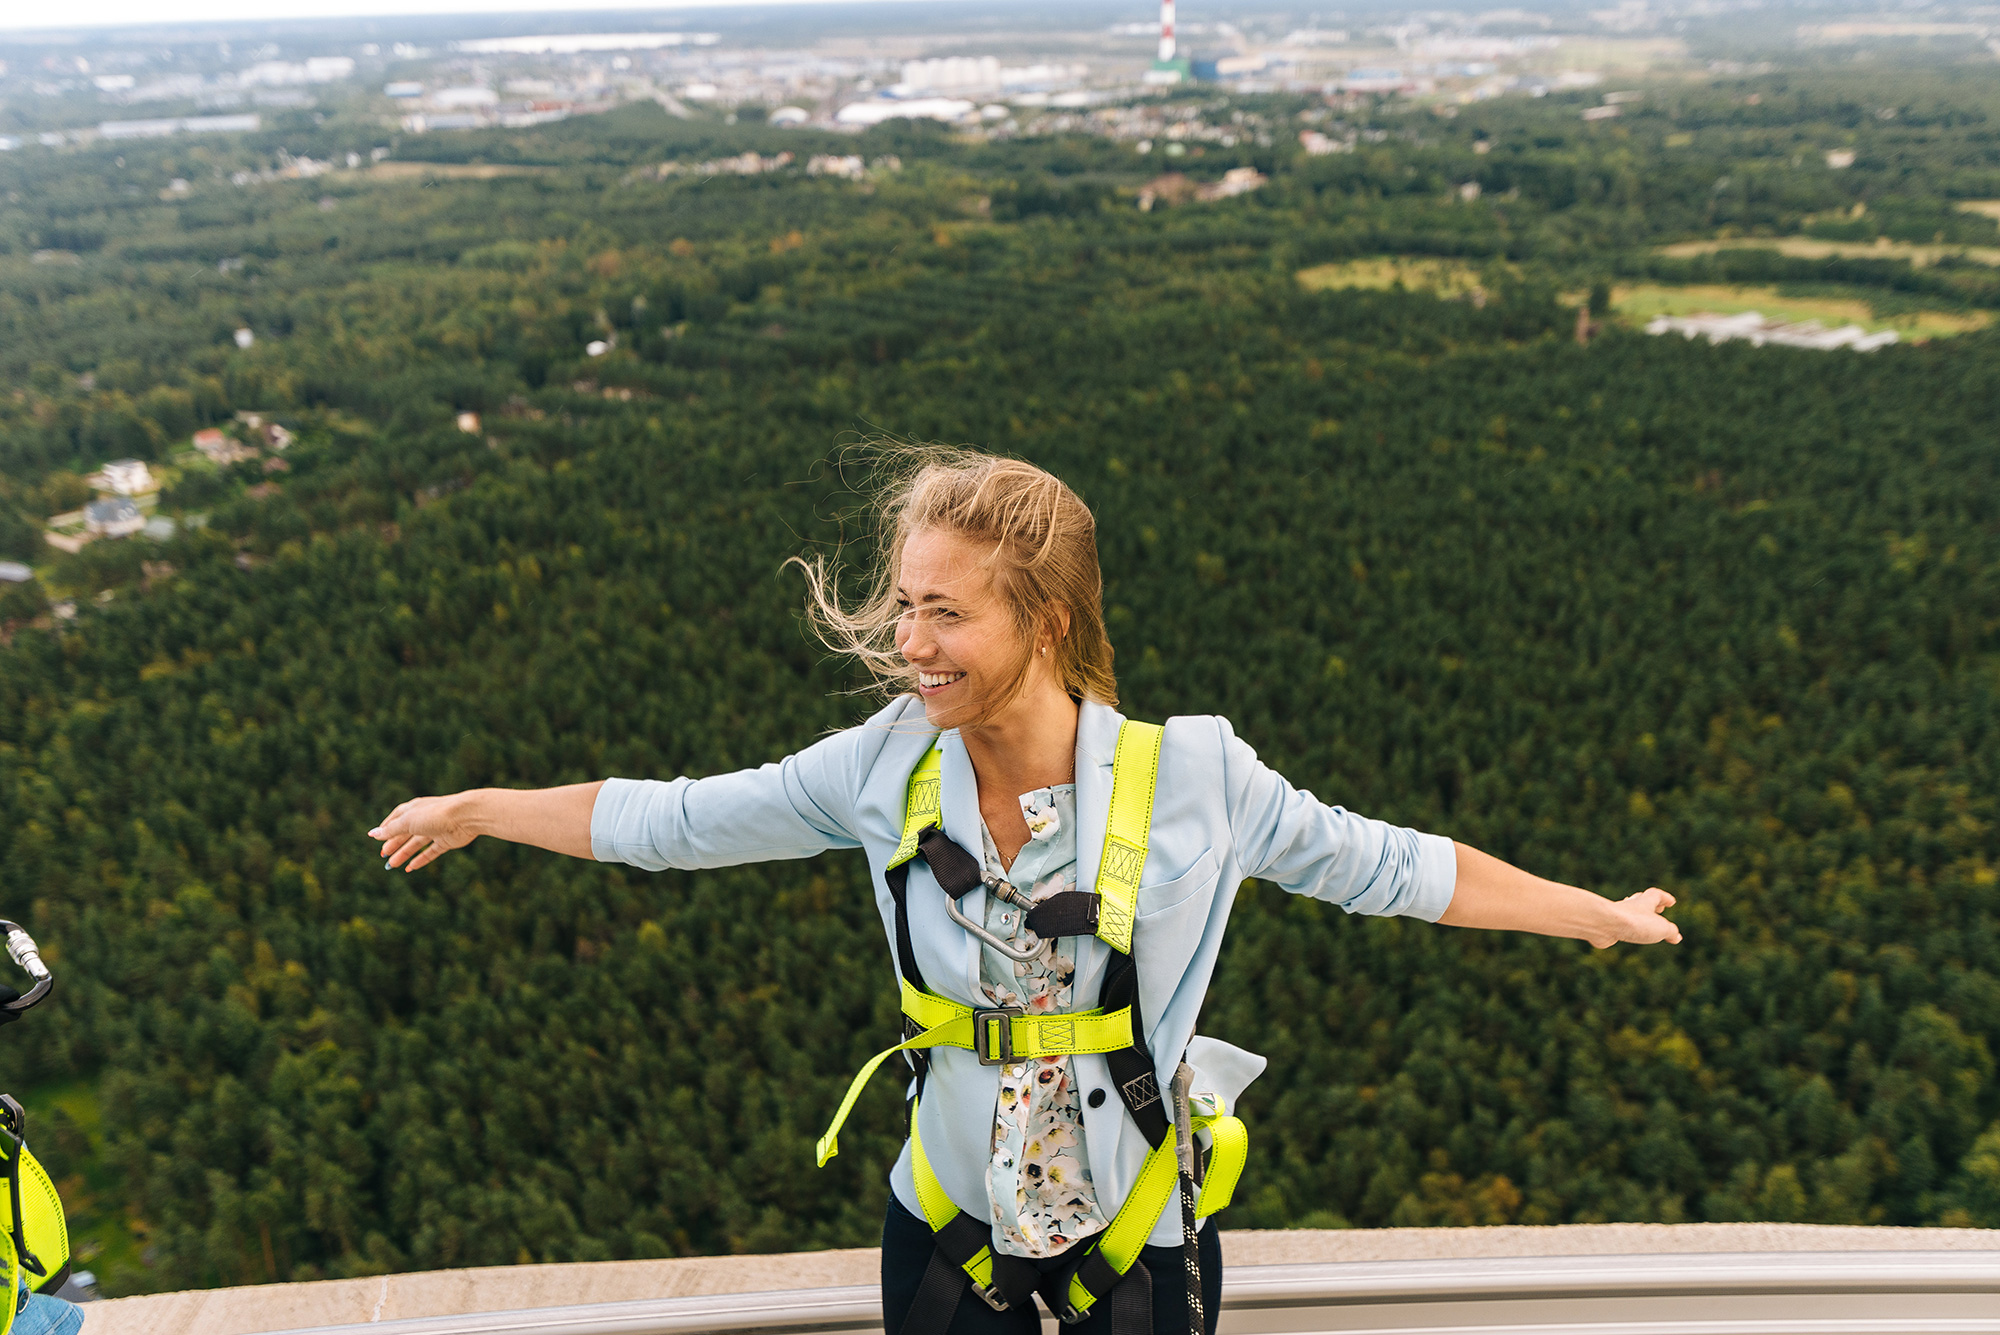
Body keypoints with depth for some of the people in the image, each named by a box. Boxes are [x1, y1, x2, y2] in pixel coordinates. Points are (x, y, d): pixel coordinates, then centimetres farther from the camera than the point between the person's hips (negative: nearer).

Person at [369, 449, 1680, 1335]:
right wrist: (475, 809, 6)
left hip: (1140, 1229, -1)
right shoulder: (887, 768, -16)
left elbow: (1380, 864, -9)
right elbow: (676, 820, -4)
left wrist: (1598, 913, -2)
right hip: (948, 1218, 2)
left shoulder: (1192, 777, -21)